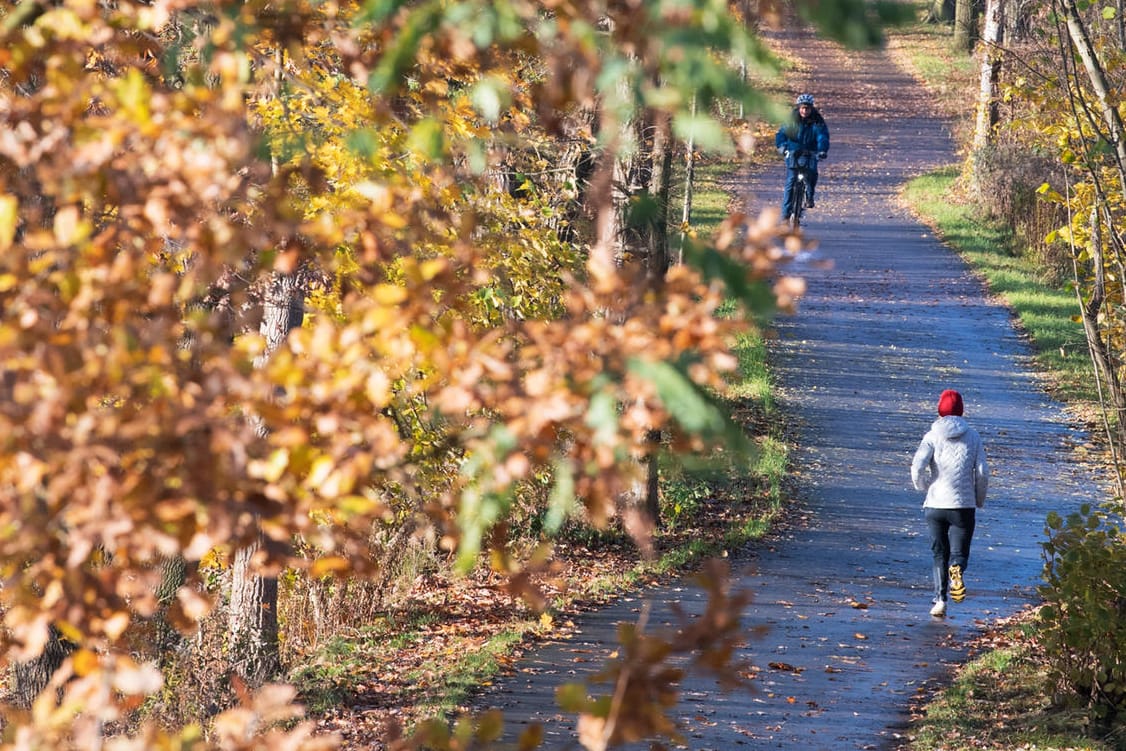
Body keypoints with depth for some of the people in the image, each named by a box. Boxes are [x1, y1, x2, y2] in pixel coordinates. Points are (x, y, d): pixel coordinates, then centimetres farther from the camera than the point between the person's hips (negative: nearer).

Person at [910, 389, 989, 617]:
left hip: (935, 504, 0)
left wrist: (922, 487, 7)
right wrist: (979, 500, 14)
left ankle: (940, 599, 1)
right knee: (959, 552, 5)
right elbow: (982, 472, -1)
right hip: (964, 505, 0)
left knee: (939, 554, 13)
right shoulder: (973, 437, 2)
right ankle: (956, 572, -30)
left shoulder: (933, 436, -2)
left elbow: (918, 466, -13)